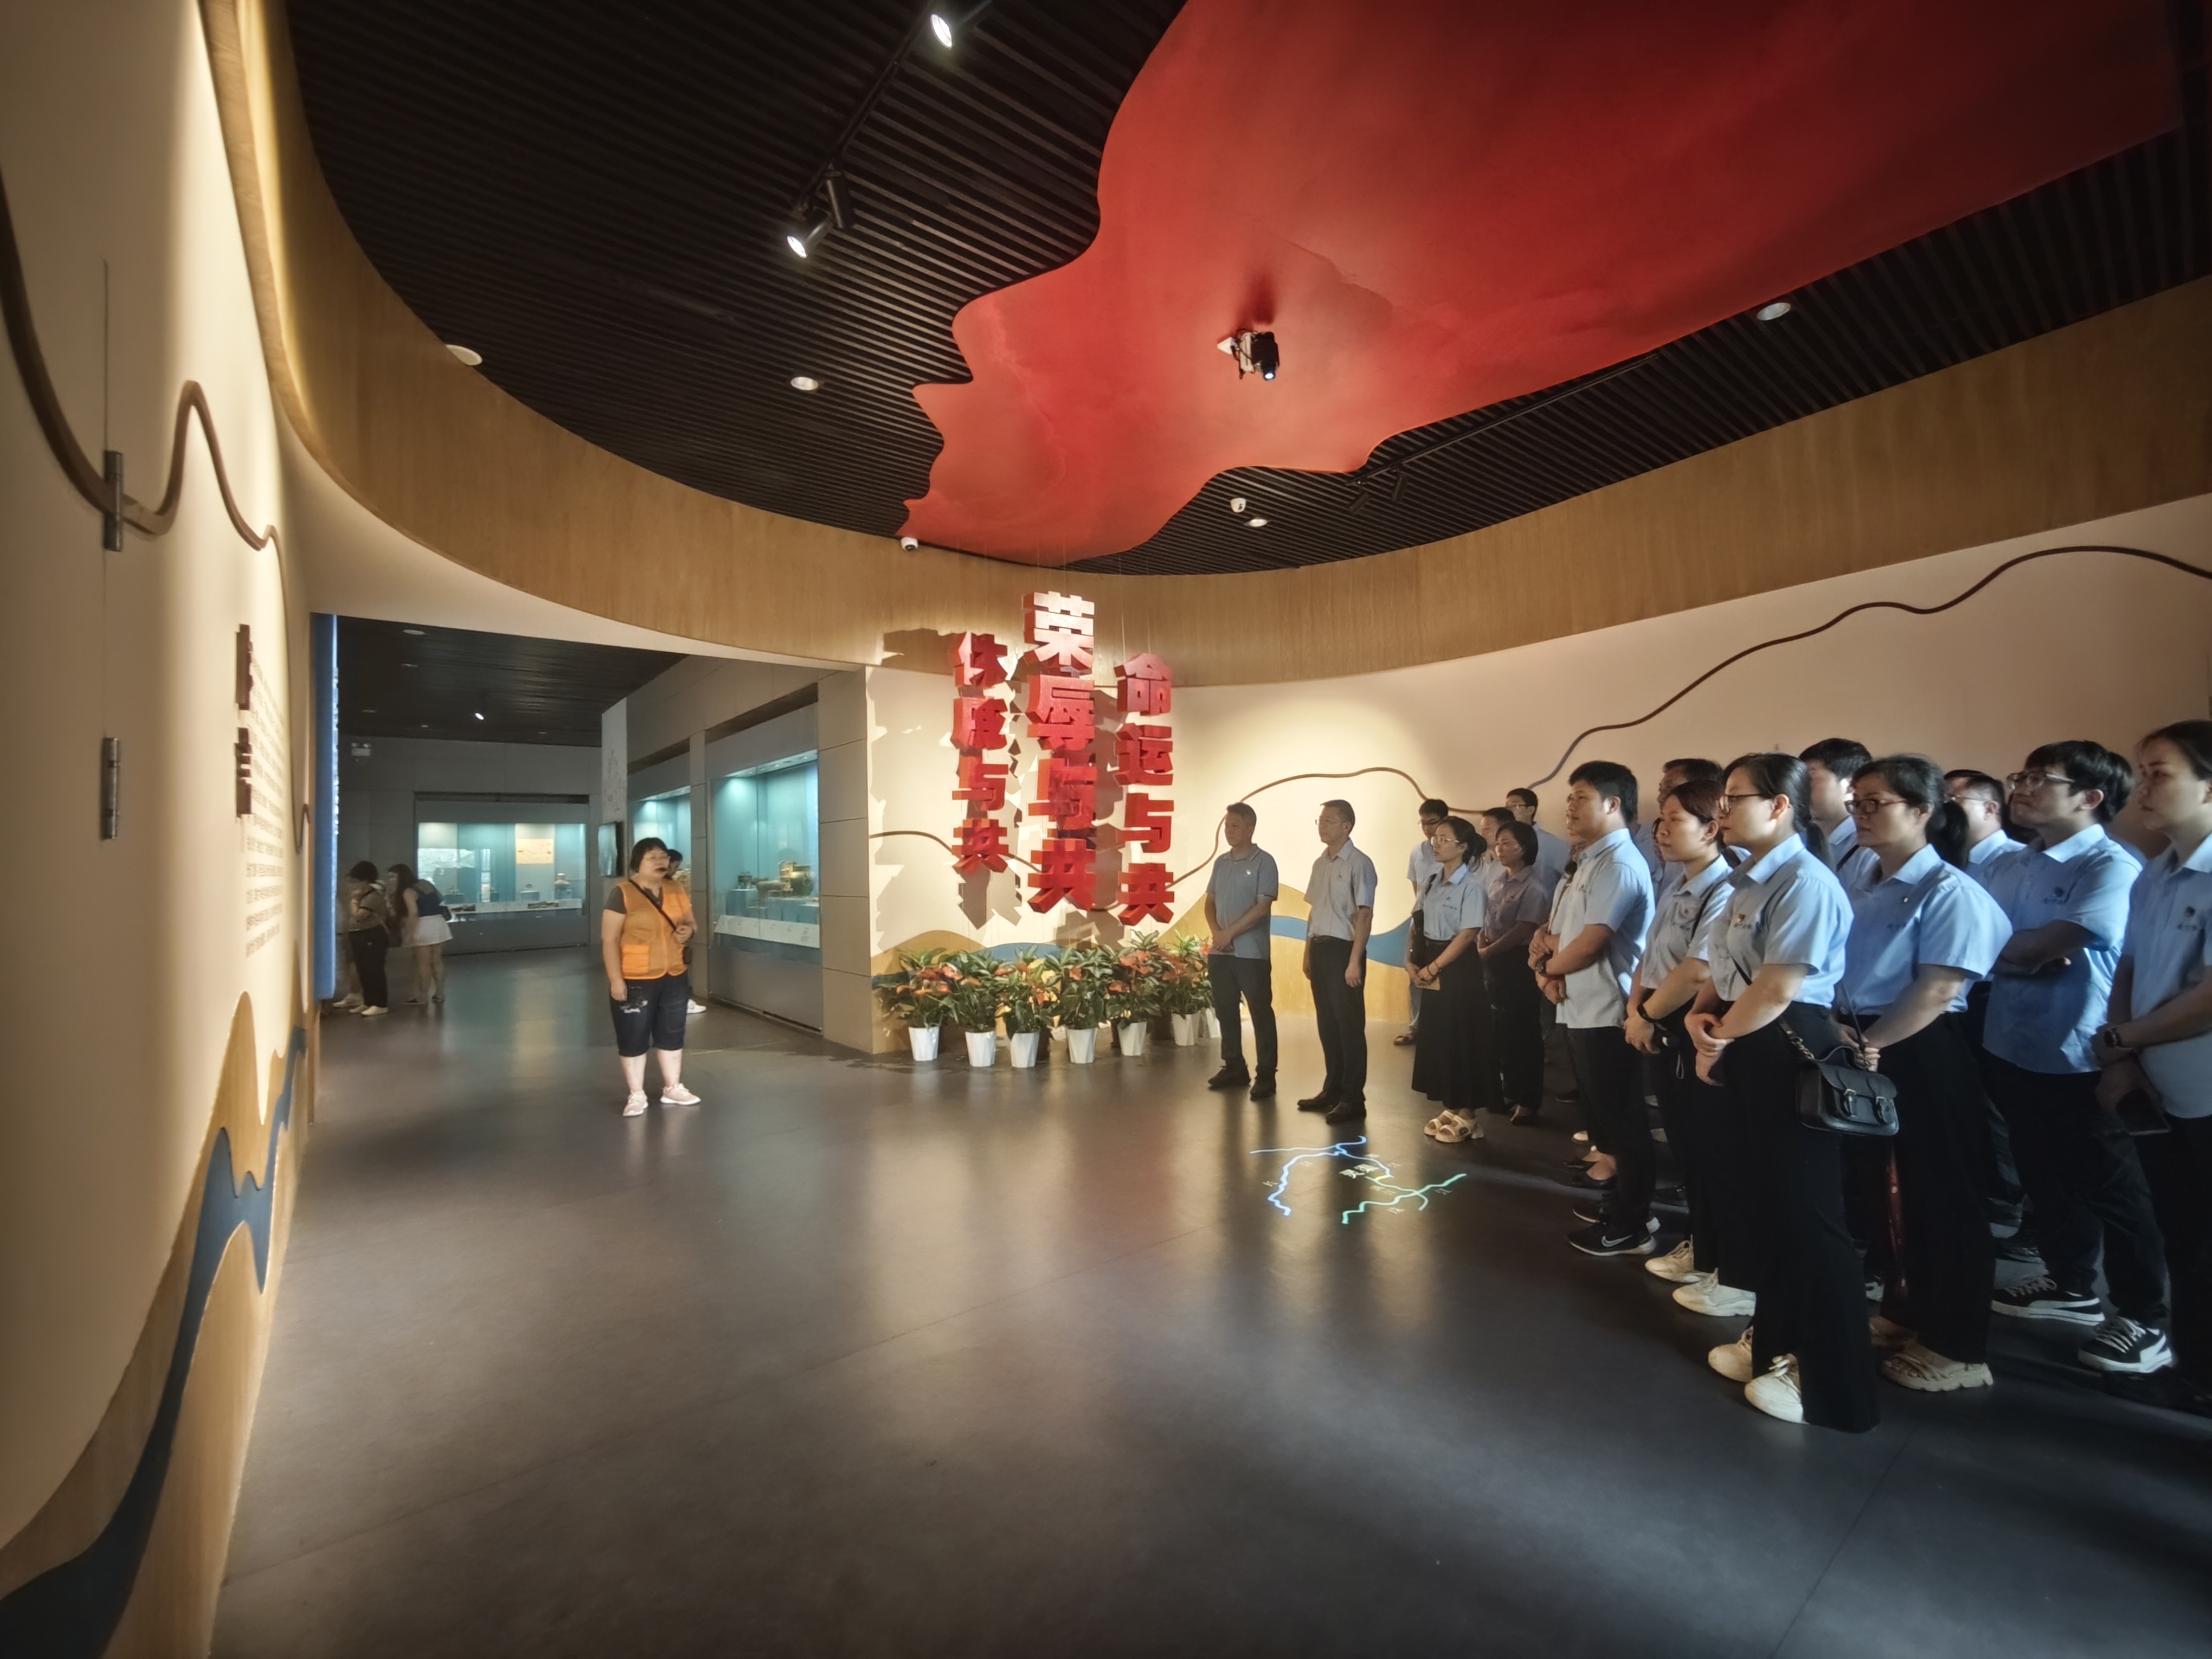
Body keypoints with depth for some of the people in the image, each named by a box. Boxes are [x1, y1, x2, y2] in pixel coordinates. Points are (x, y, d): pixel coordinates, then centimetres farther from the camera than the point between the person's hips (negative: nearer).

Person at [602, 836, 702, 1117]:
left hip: (674, 978, 6)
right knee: (634, 1038, 6)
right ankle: (636, 1095, 18)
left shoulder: (677, 892, 6)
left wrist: (689, 931, -8)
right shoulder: (622, 894, -12)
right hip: (635, 980, -5)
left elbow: (690, 924, 17)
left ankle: (673, 1088, 29)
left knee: (672, 1034, 15)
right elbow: (610, 939, -13)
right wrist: (616, 979, -17)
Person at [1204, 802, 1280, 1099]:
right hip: (1219, 951, 6)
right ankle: (1234, 1067, 25)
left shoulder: (1263, 862, -7)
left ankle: (1266, 1076, 7)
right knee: (1225, 1010, 12)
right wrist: (1215, 932, -3)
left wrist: (1230, 933, -14)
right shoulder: (1221, 862, 11)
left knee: (1261, 1012, -1)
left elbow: (1263, 906, -13)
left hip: (1251, 952, -6)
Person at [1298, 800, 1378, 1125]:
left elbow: (1365, 915, -14)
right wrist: (1308, 952, 17)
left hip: (1344, 949, -7)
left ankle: (1353, 1098, 11)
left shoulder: (1359, 864, -11)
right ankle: (1333, 1088, 28)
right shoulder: (1320, 863, 12)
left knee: (1349, 1024, 1)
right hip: (1319, 949, 7)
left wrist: (1355, 961, -18)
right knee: (1327, 1022, 15)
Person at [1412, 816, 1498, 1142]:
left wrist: (1433, 968, -15)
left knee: (1461, 1039, 0)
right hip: (1432, 967, 8)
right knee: (1436, 1038, 11)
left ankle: (1467, 1116, 12)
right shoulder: (1432, 883, 9)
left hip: (1460, 968, -7)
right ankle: (1448, 1110, 22)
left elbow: (1468, 934, -17)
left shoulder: (1471, 886, -13)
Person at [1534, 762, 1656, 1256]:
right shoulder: (1590, 862, 14)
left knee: (1623, 1123, 3)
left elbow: (1588, 945, -22)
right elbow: (1563, 932, 16)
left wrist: (1546, 967, -4)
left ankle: (1629, 1227, 16)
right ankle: (1620, 1203, 34)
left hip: (1607, 1014, -10)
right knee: (1605, 1119, 20)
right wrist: (1552, 973, -3)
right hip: (1583, 1010, 10)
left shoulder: (1619, 866, -17)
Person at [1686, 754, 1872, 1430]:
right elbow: (1723, 969, 16)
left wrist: (1720, 1038, -8)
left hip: (1789, 1054, -10)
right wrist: (1700, 1016, -3)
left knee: (1806, 1214, 3)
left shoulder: (1807, 883, -19)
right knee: (1764, 1204, 20)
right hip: (1746, 1057, 10)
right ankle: (1773, 1342, 37)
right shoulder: (1749, 883, 11)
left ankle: (1833, 1382, 20)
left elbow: (1775, 991, -22)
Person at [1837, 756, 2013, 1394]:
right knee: (1880, 1187, 19)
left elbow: (1939, 989, -20)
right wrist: (1845, 1038, -1)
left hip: (1924, 1057, -8)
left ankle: (1958, 1347, 22)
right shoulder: (1862, 888, 10)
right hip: (1867, 1053, 8)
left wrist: (1871, 1042, -21)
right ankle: (1904, 1309, 38)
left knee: (1940, 1196, 5)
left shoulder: (1949, 891, -13)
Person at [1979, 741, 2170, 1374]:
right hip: (2011, 1047, 7)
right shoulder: (2008, 867, 7)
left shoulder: (2113, 868, -14)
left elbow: (2053, 942, -22)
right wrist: (2035, 958, -15)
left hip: (2078, 1057, -7)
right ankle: (2071, 1285, 38)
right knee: (2044, 1177, 20)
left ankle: (2147, 1320, 24)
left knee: (2110, 1188, 8)